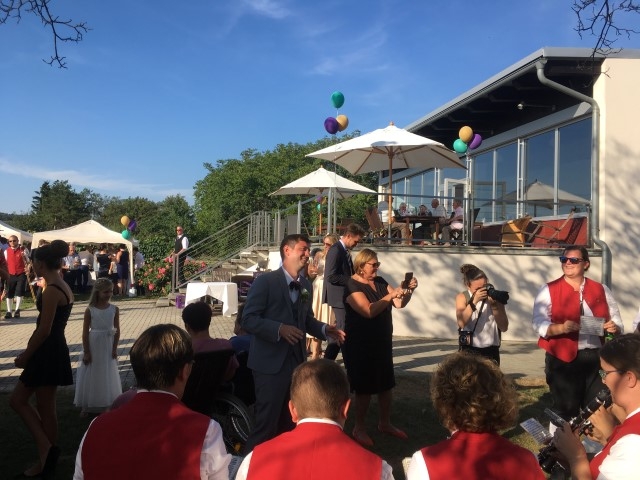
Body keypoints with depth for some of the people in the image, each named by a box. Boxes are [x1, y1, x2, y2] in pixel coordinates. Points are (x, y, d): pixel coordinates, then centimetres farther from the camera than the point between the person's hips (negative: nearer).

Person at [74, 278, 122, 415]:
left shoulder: (114, 309, -3)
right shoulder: (90, 310, -9)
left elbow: (117, 330, 0)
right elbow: (85, 332, -7)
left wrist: (114, 349, -4)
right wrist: (86, 352, -8)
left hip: (108, 346, 2)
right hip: (93, 345, -2)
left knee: (108, 376, 10)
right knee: (91, 376, 8)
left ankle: (107, 405, 23)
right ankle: (87, 406, 22)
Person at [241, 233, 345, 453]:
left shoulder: (305, 285, 10)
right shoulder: (265, 281, -11)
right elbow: (249, 319, -16)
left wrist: (324, 329, 0)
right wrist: (279, 329, -28)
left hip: (297, 361, 7)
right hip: (271, 363, -7)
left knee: (289, 423, 18)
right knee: (266, 423, -1)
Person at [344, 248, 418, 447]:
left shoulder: (379, 281, 3)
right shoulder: (352, 286, -17)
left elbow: (400, 303, 4)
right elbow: (369, 311, -30)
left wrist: (408, 290, -14)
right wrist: (391, 295, -31)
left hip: (382, 342, 7)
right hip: (360, 345, -7)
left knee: (386, 384, 13)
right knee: (365, 387, 2)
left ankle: (385, 423, 29)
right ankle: (359, 428, 18)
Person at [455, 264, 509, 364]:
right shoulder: (462, 297, -1)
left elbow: (504, 327, -4)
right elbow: (461, 323, -19)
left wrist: (494, 305, -16)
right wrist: (474, 301, -25)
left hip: (491, 351, 2)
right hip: (469, 351, -1)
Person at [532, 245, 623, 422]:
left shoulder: (601, 290, 9)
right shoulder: (549, 290, -1)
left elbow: (616, 321, 12)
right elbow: (538, 324, -10)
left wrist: (615, 328, -10)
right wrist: (561, 328, -27)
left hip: (596, 357, 3)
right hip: (563, 359, -3)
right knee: (565, 410, 6)